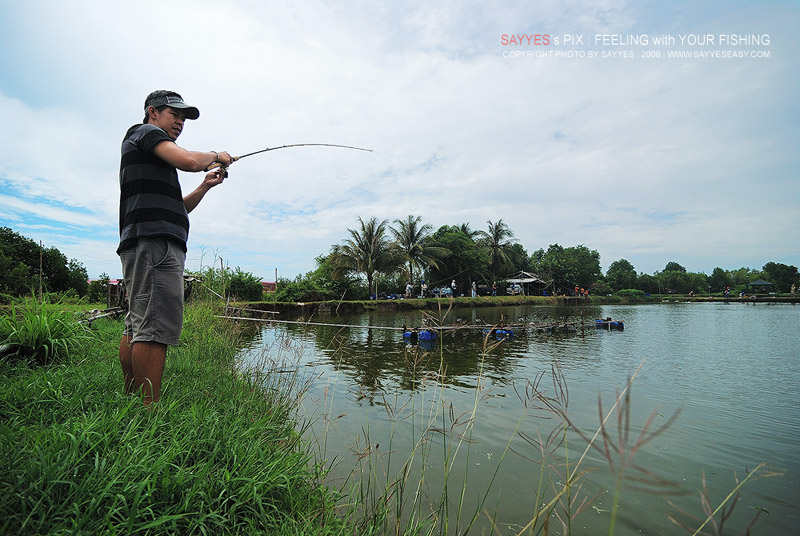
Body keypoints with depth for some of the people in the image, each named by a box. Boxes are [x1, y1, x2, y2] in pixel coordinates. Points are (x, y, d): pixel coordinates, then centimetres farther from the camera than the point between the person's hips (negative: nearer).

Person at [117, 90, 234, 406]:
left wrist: (204, 186, 19)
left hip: (147, 246, 11)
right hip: (153, 241, -11)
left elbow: (177, 209, 29)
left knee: (136, 327, 9)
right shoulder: (145, 132, 5)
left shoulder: (154, 160, 32)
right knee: (155, 328, -16)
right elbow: (190, 161, -14)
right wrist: (215, 155, 5)